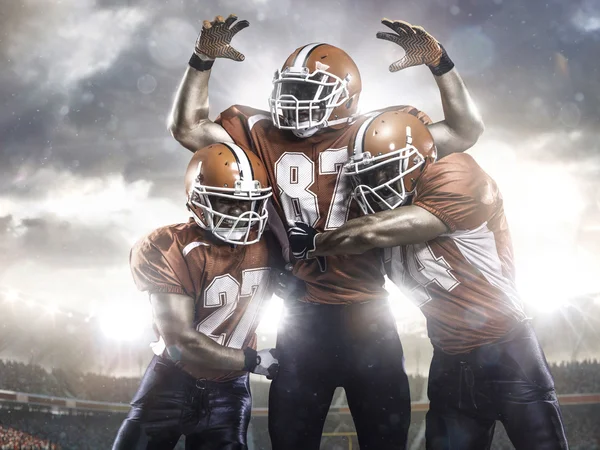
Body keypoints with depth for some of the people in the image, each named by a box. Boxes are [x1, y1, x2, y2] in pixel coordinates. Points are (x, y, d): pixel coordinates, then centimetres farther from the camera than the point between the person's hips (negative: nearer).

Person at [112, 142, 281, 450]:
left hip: (227, 387, 3)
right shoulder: (166, 251, -20)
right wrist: (253, 361, -17)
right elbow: (181, 339, -22)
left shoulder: (264, 243, -9)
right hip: (172, 379, -2)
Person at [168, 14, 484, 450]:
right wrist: (203, 59, -4)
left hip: (367, 314, -1)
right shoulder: (262, 135, 3)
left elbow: (465, 132, -1)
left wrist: (439, 62, -11)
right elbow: (187, 128, 4)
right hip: (304, 318, 1)